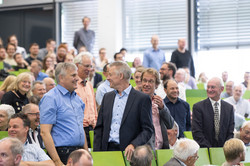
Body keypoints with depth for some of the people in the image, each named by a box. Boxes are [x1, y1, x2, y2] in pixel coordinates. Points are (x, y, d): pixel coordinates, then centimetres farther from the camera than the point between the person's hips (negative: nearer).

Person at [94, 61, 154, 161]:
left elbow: (148, 130, -6)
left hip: (128, 153, -4)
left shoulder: (142, 99, -2)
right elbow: (99, 128, 15)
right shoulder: (107, 97, 14)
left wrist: (133, 145, -21)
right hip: (107, 151, 4)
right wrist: (96, 153, 5)